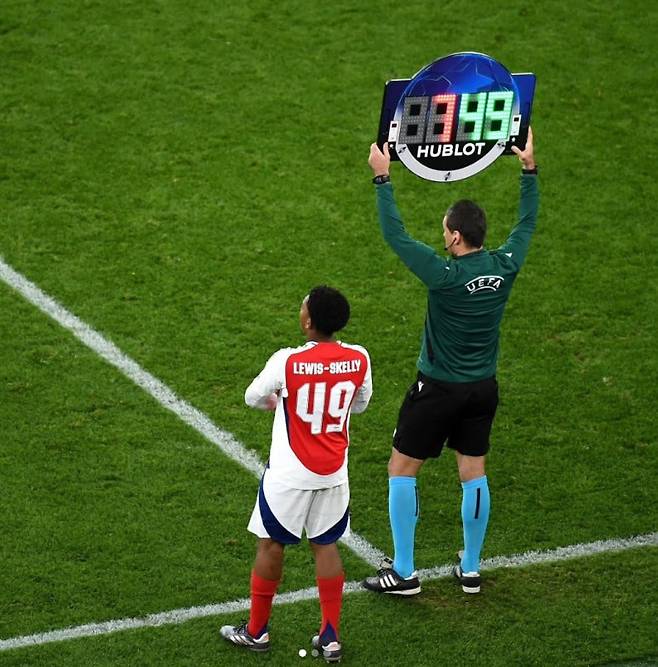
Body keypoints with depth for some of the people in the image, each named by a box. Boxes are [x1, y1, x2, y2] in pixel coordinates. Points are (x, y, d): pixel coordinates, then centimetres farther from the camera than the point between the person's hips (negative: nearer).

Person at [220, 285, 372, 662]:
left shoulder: (287, 362, -22)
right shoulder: (359, 359, -10)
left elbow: (253, 397, -3)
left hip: (289, 474, -4)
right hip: (334, 474, 4)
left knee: (272, 544, 13)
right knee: (326, 546, 15)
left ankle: (256, 631, 25)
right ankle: (331, 637, 18)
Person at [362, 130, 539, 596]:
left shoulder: (445, 274, -25)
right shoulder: (505, 266, -9)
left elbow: (395, 235, -19)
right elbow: (528, 223, 9)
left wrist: (383, 177, -15)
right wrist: (529, 169, 15)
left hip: (438, 390, -6)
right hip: (483, 389, 6)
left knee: (402, 470, 7)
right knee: (474, 474, 15)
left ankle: (404, 573, 9)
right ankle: (471, 569, 23)